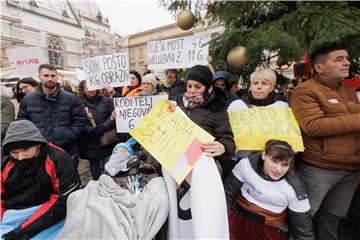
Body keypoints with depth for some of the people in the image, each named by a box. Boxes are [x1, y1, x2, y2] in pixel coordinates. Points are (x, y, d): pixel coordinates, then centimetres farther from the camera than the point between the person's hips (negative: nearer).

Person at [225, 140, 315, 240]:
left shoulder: (294, 189, -14)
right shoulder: (246, 164, -15)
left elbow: (303, 227, -2)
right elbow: (227, 194, -5)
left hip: (271, 229, 2)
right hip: (238, 216, -2)